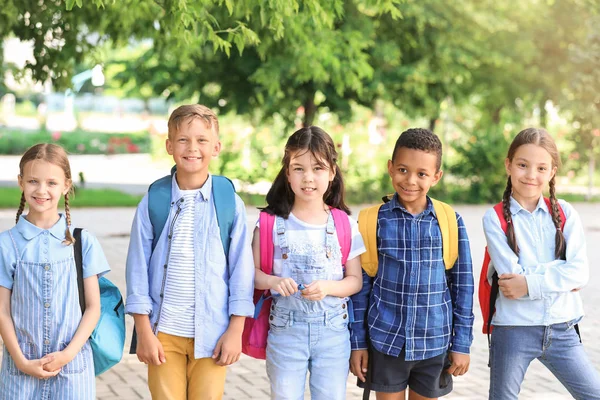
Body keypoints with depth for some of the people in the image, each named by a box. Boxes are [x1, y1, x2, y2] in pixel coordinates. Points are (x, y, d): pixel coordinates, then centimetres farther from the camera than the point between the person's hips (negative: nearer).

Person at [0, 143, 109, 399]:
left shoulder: (83, 242, 1)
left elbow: (93, 307, 2)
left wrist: (68, 354, -8)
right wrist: (22, 361, -8)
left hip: (72, 367, 0)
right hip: (21, 368, 0)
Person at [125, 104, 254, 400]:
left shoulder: (230, 203, -2)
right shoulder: (153, 203, -2)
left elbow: (241, 268, 1)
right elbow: (138, 268, 1)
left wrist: (236, 330, -2)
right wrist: (143, 331, -2)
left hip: (212, 332, 0)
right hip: (164, 332, 0)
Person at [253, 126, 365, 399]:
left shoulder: (345, 225, 0)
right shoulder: (271, 222, -2)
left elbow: (355, 280, 3)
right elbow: (253, 271, 0)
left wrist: (328, 287, -17)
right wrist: (274, 282, -20)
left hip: (333, 332, 1)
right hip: (285, 331, -1)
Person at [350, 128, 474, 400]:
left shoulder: (451, 222, -3)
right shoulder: (374, 221, -4)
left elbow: (463, 284, 2)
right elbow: (361, 285, 1)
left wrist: (462, 343, 1)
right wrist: (357, 342, 0)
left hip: (434, 342, 1)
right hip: (385, 340, 0)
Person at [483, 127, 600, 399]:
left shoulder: (565, 214, 3)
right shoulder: (495, 218, -5)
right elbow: (512, 276, -14)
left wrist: (531, 283, -18)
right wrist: (560, 277, -12)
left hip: (561, 331, 3)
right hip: (513, 331, -2)